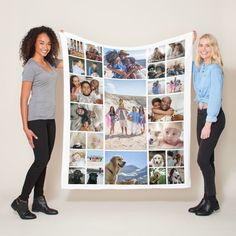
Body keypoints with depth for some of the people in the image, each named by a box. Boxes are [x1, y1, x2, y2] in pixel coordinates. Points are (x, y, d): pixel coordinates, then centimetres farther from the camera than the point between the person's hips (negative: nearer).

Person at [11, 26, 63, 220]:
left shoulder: (50, 62, 12)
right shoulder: (30, 66, -8)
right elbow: (24, 99, -10)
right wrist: (25, 127, -15)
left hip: (50, 119, 7)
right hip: (36, 119, -7)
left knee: (44, 160, 8)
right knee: (41, 159, -10)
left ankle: (39, 200, 18)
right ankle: (21, 201, 4)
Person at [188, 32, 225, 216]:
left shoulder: (214, 69, -13)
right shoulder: (199, 67, 9)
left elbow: (215, 97, -19)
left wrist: (209, 123, -22)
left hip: (213, 117, -8)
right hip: (201, 114, 8)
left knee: (203, 159, -7)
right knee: (207, 159, 10)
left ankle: (211, 200, 7)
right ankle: (208, 199, 19)